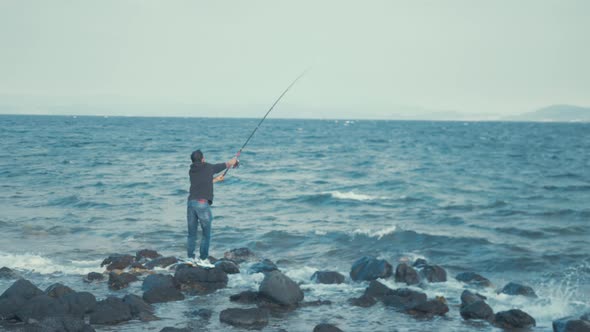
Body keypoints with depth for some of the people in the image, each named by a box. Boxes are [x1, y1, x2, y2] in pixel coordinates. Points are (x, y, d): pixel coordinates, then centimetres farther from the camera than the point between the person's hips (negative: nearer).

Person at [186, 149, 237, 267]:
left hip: (191, 202, 5)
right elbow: (228, 164, 17)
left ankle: (190, 258, 14)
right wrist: (234, 160, 38)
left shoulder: (191, 171, 14)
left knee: (192, 234, 11)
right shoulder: (209, 167, 2)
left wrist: (216, 179, 43)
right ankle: (203, 259, 4)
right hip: (202, 203, -5)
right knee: (206, 234, 4)